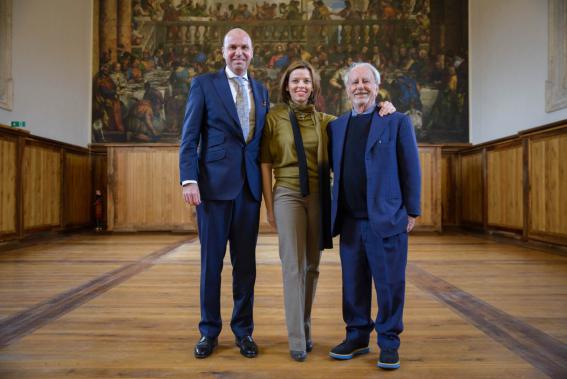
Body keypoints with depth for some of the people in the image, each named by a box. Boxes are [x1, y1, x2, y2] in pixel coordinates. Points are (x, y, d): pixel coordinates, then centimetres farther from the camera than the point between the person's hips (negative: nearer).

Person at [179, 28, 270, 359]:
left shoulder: (262, 91, 15)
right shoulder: (203, 84, 3)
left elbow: (263, 139, 15)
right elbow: (189, 137, -2)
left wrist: (267, 182, 7)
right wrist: (189, 179, -12)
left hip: (250, 185, 3)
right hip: (214, 183, -3)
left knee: (246, 261, 8)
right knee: (211, 259, 4)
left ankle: (243, 329, 22)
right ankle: (210, 330, 20)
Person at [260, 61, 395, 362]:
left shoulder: (323, 120, 8)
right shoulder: (274, 118, 0)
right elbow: (265, 164, 0)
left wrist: (383, 109, -8)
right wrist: (269, 207, -3)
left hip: (318, 197, 3)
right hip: (288, 195, -3)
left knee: (311, 265, 7)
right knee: (293, 265, -6)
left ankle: (305, 329, 22)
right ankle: (296, 339, 3)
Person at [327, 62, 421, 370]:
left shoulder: (397, 121, 2)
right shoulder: (336, 126, 12)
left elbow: (410, 170, -1)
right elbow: (334, 170, 14)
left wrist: (411, 212, -4)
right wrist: (335, 213, 6)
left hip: (387, 219, -3)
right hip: (350, 221, 4)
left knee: (389, 284, 4)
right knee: (354, 284, 12)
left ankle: (389, 344, 20)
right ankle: (357, 337, 27)